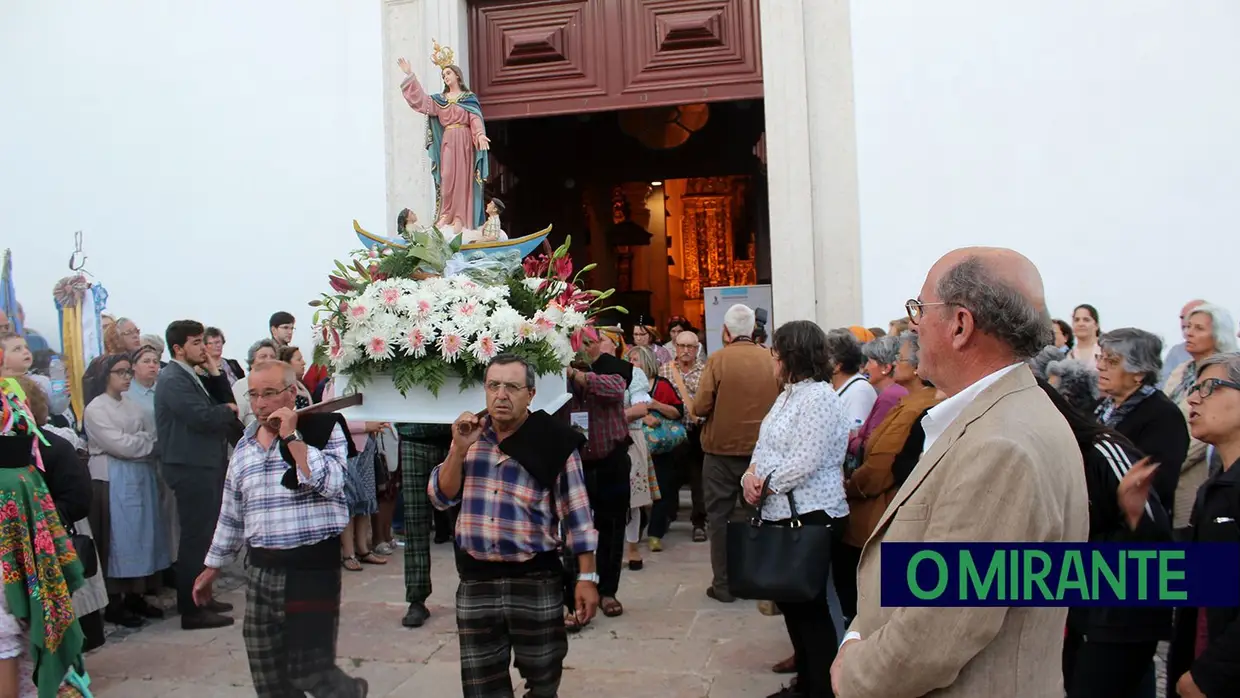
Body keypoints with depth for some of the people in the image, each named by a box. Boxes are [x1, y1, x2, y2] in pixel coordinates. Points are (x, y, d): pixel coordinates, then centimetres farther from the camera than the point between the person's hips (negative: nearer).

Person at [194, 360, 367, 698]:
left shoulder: (322, 429, -6)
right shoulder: (244, 445, 11)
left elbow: (330, 483, -23)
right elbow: (231, 515, 19)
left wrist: (292, 436, -18)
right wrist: (211, 568, 21)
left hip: (312, 567, -6)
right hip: (260, 570, 6)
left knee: (309, 670, -3)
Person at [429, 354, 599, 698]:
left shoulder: (554, 442, -8)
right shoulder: (469, 435, 6)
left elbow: (576, 515, -6)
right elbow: (441, 497, 4)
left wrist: (586, 577, -9)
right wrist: (459, 450, -11)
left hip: (536, 581, -3)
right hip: (475, 581, 4)